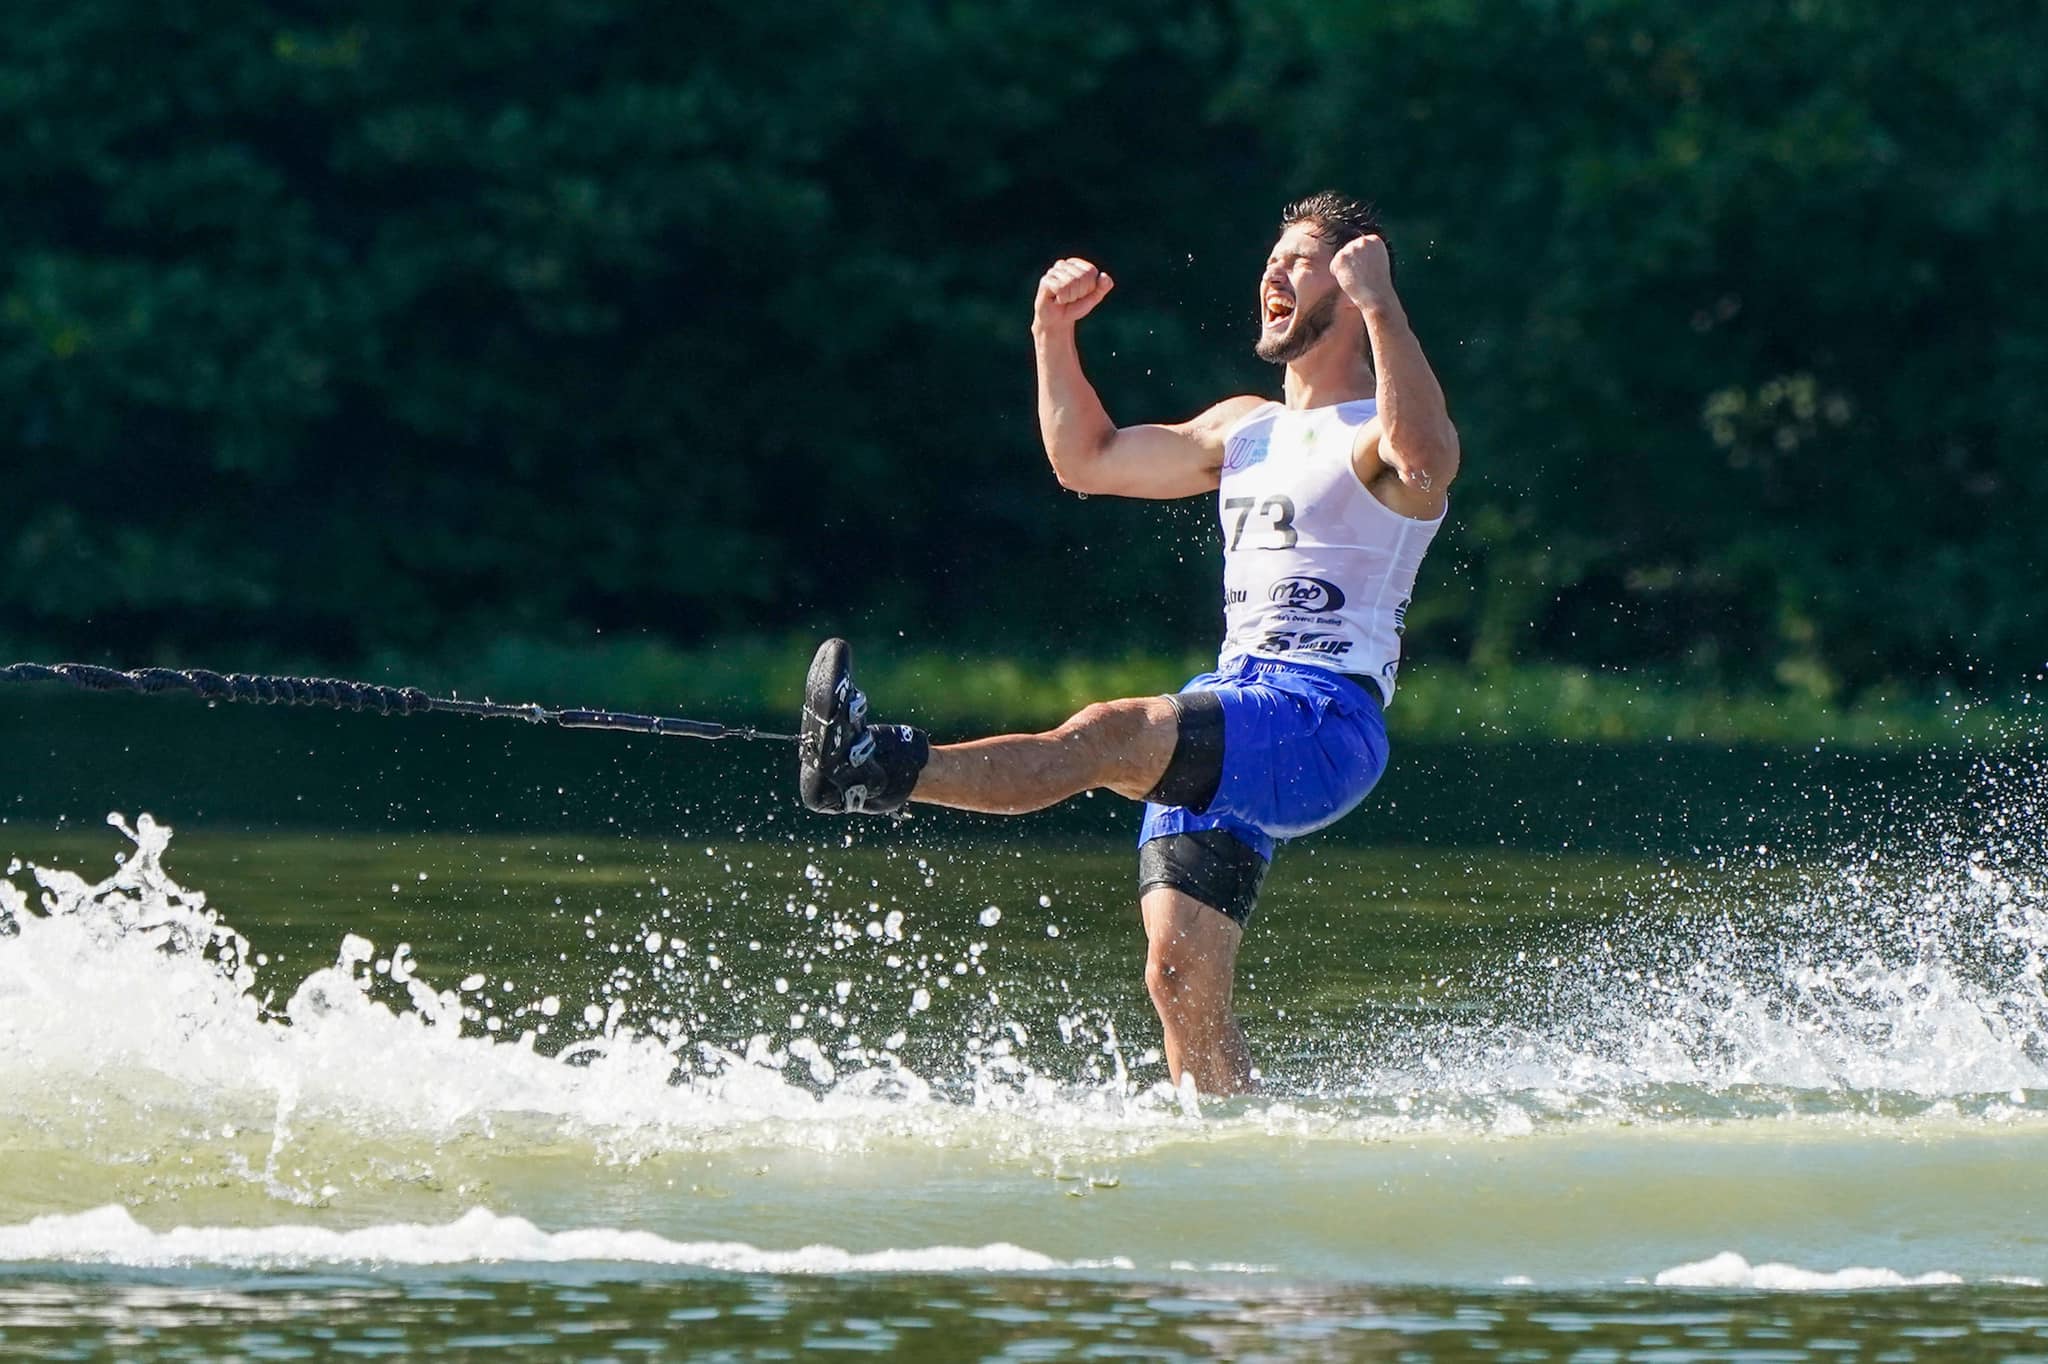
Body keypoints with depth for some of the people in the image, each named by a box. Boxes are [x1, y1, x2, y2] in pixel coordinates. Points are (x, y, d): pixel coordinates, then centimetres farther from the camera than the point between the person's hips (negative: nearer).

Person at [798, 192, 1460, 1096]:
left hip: (1325, 726, -9)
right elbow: (1086, 460, 32)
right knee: (1181, 978, -3)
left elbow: (1426, 466, -26)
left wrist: (1382, 307, -31)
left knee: (1114, 733, -31)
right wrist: (1054, 334, 20)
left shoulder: (1379, 432, 0)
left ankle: (885, 770, -49)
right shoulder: (1249, 429, 26)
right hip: (1229, 727, 9)